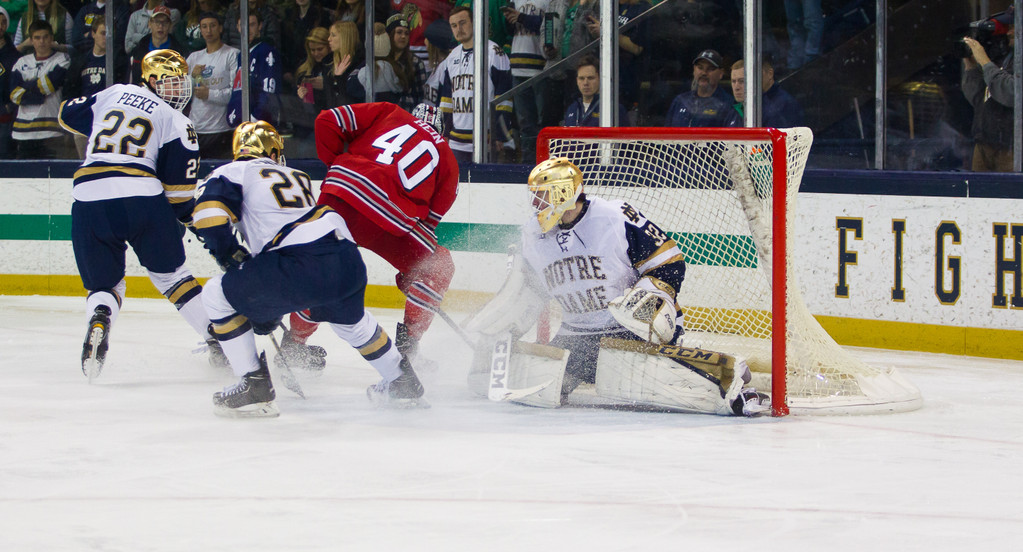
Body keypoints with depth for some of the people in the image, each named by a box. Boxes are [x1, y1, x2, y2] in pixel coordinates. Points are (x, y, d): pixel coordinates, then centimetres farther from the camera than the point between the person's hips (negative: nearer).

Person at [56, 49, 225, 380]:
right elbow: (177, 187, 3)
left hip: (89, 197, 2)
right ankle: (218, 340, 14)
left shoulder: (114, 94, 19)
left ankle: (98, 321, -20)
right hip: (142, 197, -2)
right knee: (171, 274, 15)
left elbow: (69, 114, 33)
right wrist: (191, 216, 19)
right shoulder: (176, 123, 8)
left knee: (104, 283, 13)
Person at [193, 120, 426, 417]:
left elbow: (210, 213, -5)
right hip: (348, 259, 7)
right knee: (350, 319, 38)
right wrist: (269, 312, 42)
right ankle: (403, 383, 48)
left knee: (219, 295, 10)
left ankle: (254, 387, 7)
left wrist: (231, 258, 10)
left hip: (302, 264, -7)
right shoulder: (297, 177, 35)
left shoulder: (232, 172, 15)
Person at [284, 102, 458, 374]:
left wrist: (334, 164, 27)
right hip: (387, 215, -3)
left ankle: (294, 343, 39)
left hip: (338, 191, 3)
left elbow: (328, 121, 13)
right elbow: (429, 219, 16)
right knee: (438, 268, 18)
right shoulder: (447, 160, 20)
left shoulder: (389, 114, 22)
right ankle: (406, 344, 12)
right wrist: (407, 274, 23)